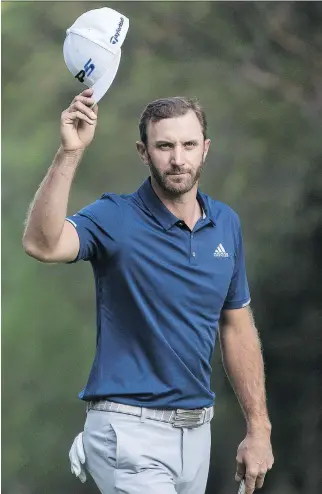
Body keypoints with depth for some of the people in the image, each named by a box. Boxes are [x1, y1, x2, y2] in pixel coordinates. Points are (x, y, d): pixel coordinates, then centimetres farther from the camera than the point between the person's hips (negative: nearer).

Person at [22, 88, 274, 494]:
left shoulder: (226, 224, 7)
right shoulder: (115, 219, -10)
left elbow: (236, 327, 14)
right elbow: (43, 244, -31)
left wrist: (258, 428, 11)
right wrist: (70, 152, -38)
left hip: (196, 430, 6)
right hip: (128, 430, -6)